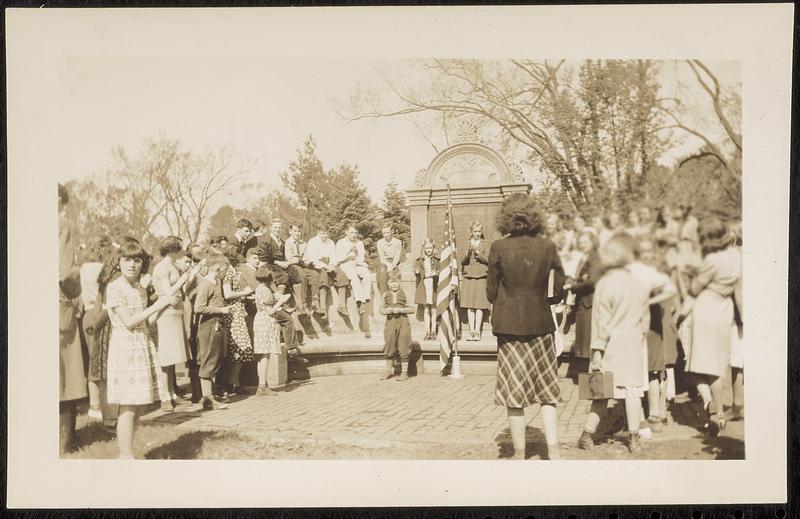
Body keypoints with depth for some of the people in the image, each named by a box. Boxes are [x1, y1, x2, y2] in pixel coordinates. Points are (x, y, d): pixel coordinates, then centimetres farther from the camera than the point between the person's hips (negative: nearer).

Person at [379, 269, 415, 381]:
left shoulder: (404, 294, -1)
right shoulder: (385, 295, 6)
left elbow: (412, 309, -3)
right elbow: (381, 309, 11)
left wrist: (401, 310, -16)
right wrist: (386, 311, -11)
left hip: (403, 322, -2)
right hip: (390, 322, 3)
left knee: (403, 348, 0)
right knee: (389, 347, 9)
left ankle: (404, 372, 10)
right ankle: (389, 370, 27)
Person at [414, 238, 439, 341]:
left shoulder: (436, 260, 4)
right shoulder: (419, 260, 6)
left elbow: (439, 271, 1)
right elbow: (416, 272, 3)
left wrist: (436, 274, -21)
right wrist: (417, 272, -20)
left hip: (434, 286, -1)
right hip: (423, 286, 1)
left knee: (433, 310, 2)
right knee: (426, 310, 4)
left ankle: (433, 332, 8)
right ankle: (427, 332, 9)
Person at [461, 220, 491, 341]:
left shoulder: (485, 245, 6)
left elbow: (487, 260, -1)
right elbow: (462, 261, 7)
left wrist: (477, 252, -14)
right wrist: (468, 253, -12)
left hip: (481, 278, -2)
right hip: (468, 278, 2)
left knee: (479, 306, -7)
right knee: (469, 306, -1)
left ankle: (477, 332, -7)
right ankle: (471, 331, 1)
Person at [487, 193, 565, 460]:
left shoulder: (498, 248, -8)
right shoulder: (548, 247, -3)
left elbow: (492, 293, -2)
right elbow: (559, 291, 2)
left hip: (509, 326, -1)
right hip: (541, 326, 2)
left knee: (514, 394, 9)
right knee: (547, 393, 13)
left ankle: (520, 454, 16)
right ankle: (553, 451, 9)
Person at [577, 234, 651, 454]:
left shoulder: (605, 284, -11)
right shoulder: (640, 284, 4)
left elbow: (602, 322, -11)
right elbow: (645, 319, 12)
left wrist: (597, 350, -9)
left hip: (611, 345, -3)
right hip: (633, 346, 3)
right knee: (632, 390, 6)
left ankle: (588, 434, 9)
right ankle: (633, 439, 9)